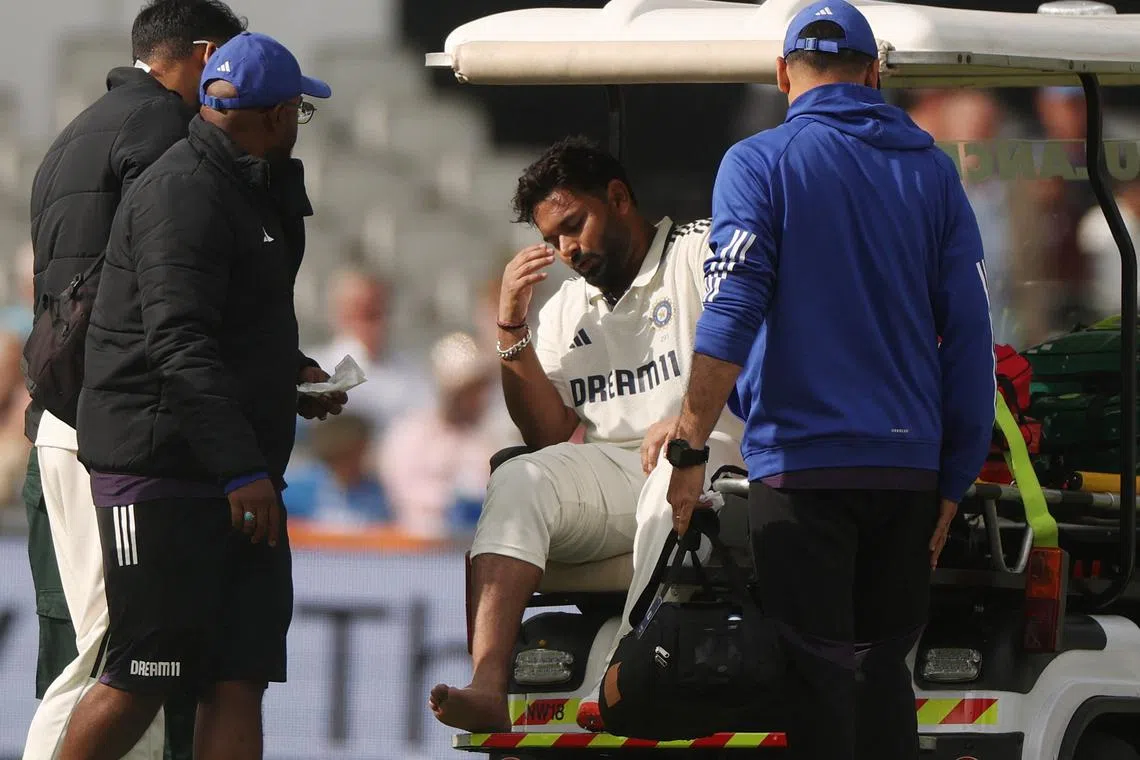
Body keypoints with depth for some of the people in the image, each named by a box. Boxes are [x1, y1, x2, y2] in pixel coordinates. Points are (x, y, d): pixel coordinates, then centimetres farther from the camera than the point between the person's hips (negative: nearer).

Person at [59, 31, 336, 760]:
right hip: (162, 471, -10)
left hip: (239, 473, 10)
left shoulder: (256, 193, 19)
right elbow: (179, 344, -23)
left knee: (240, 677, 1)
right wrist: (241, 469, -29)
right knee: (142, 679, -8)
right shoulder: (182, 194, -13)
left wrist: (291, 373, 15)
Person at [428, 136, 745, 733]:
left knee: (673, 479, -39)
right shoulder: (565, 309, 25)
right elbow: (549, 435, 16)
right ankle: (487, 689, -42)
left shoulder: (701, 252, 7)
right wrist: (512, 329, 6)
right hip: (610, 473, 5)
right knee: (517, 482, -23)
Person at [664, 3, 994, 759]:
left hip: (802, 461, -4)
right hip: (907, 463, 4)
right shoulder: (931, 170, 10)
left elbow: (732, 315, -14)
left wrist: (690, 444, -11)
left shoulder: (760, 164, -2)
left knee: (817, 676, -3)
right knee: (884, 669, 12)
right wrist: (954, 482, 12)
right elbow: (969, 335, 7)